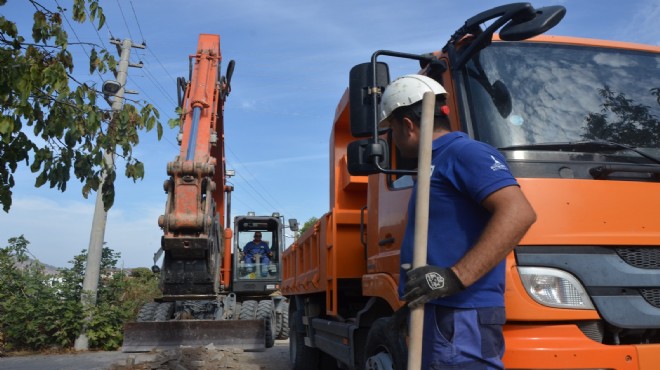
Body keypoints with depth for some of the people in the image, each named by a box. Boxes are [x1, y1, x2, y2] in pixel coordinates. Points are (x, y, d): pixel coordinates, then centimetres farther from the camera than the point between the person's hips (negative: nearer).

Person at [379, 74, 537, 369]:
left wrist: (454, 277, -28)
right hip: (440, 315, 10)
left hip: (461, 319, -10)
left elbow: (518, 213, -24)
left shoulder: (463, 151, -11)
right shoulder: (437, 163, 19)